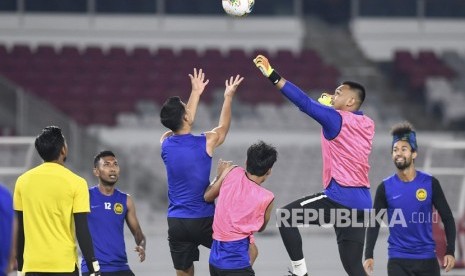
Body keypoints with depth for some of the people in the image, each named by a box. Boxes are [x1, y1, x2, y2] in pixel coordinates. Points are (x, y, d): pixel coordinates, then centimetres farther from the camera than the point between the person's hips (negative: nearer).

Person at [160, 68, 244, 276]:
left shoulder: (165, 143, 2)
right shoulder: (206, 142, -8)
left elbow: (182, 125, 24)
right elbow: (223, 127, 15)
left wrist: (195, 93, 33)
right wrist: (228, 97, 26)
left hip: (176, 223, 4)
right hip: (203, 220, -4)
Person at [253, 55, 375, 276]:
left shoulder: (336, 119, -8)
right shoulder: (367, 124, 14)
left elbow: (305, 102, -16)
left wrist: (271, 75, -18)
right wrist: (332, 106, 27)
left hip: (340, 197, -8)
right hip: (360, 203, 8)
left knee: (285, 216, 4)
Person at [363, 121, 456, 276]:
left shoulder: (430, 183, -2)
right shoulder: (386, 187, -1)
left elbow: (447, 218, 2)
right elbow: (374, 223, 4)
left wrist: (450, 251, -7)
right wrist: (369, 256, -6)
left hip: (427, 257, 0)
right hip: (397, 260, 0)